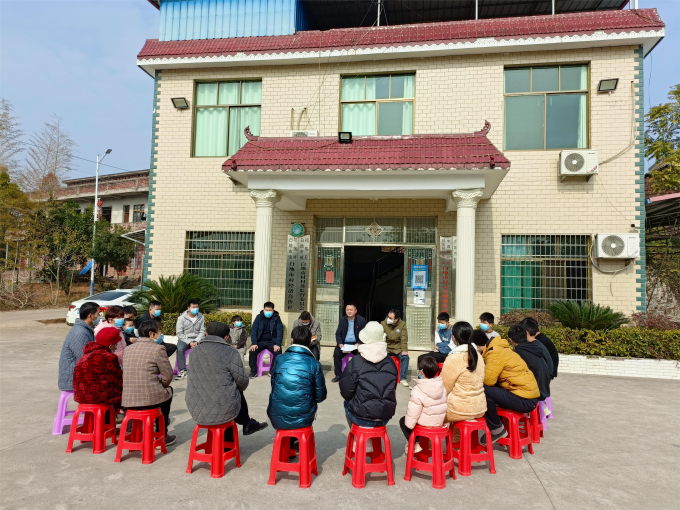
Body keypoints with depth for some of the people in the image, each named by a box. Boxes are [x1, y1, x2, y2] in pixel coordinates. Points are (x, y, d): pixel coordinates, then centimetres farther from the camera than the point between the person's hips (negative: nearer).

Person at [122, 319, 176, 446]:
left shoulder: (128, 349, 12)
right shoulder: (158, 349, -9)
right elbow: (168, 376, -7)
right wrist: (162, 384, 16)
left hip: (128, 400, 6)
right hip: (150, 398, -6)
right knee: (168, 390, 28)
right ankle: (162, 437, 31)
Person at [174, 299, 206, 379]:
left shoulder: (201, 318, 4)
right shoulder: (181, 318, -3)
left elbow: (202, 331, 2)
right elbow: (179, 333, -6)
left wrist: (196, 341, -14)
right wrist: (189, 342, -16)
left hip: (197, 339, 1)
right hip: (184, 339, -1)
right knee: (180, 349, -33)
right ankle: (182, 370, -24)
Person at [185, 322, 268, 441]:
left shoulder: (195, 350, 6)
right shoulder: (230, 352, -9)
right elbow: (242, 382, -6)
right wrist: (241, 387, 18)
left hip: (196, 411, 4)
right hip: (222, 411, -4)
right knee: (238, 392, 24)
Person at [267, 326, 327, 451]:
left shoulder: (279, 359, -3)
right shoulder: (314, 364, -8)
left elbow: (273, 386, 10)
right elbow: (320, 396, -2)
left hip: (278, 419, 1)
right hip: (302, 420, -1)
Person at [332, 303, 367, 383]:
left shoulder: (361, 320, 0)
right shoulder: (342, 320, 10)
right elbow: (338, 333, 8)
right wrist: (340, 343, -11)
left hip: (356, 343, -3)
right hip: (344, 343, 3)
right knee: (336, 353, -23)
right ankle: (338, 375, -9)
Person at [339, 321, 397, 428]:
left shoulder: (355, 362, -14)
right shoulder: (390, 362, -3)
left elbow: (346, 392, -8)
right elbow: (393, 390, 9)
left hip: (362, 418, -3)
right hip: (386, 417, 4)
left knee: (348, 403, 26)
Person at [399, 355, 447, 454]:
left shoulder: (418, 391, -24)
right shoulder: (442, 387, -4)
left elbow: (413, 411, -21)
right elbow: (442, 406, 8)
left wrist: (409, 424, -6)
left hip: (425, 423, -7)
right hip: (439, 421, 7)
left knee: (403, 421, 16)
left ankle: (415, 444, 7)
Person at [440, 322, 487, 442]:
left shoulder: (454, 359, -18)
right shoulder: (477, 355, 3)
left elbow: (445, 389, -12)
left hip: (460, 410, -7)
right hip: (479, 408, 7)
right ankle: (457, 441, 35)